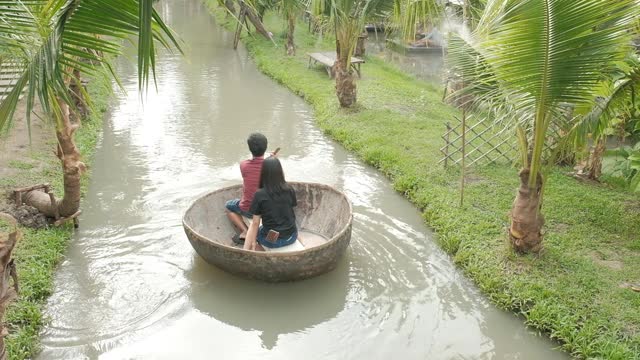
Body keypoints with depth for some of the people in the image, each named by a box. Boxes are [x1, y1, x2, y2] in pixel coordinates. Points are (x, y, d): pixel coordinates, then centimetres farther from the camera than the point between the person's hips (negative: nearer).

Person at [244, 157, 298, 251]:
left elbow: (255, 223, -8)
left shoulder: (259, 195, -14)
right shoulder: (289, 190, -6)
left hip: (272, 241, -3)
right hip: (291, 237, 4)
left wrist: (253, 242, 4)